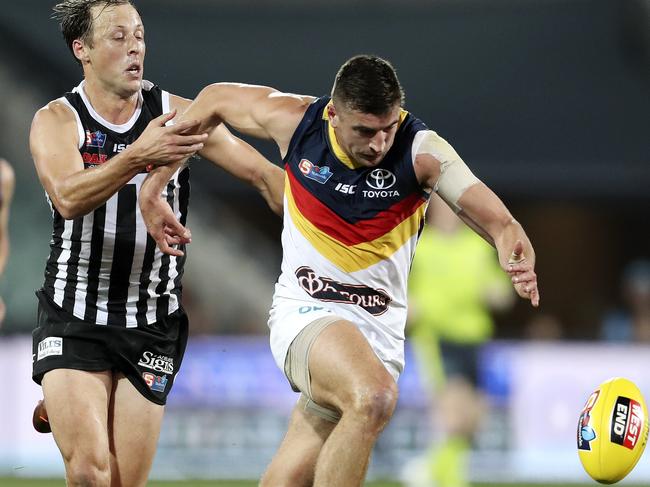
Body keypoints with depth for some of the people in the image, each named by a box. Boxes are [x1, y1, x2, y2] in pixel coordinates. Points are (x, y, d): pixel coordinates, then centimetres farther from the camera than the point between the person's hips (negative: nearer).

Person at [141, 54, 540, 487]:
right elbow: (216, 99, 11)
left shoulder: (423, 151, -12)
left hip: (380, 331, 2)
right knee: (373, 396, -33)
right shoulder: (295, 122, -8)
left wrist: (518, 256, -45)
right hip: (305, 310, -2)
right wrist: (154, 186, 11)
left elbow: (496, 220, -22)